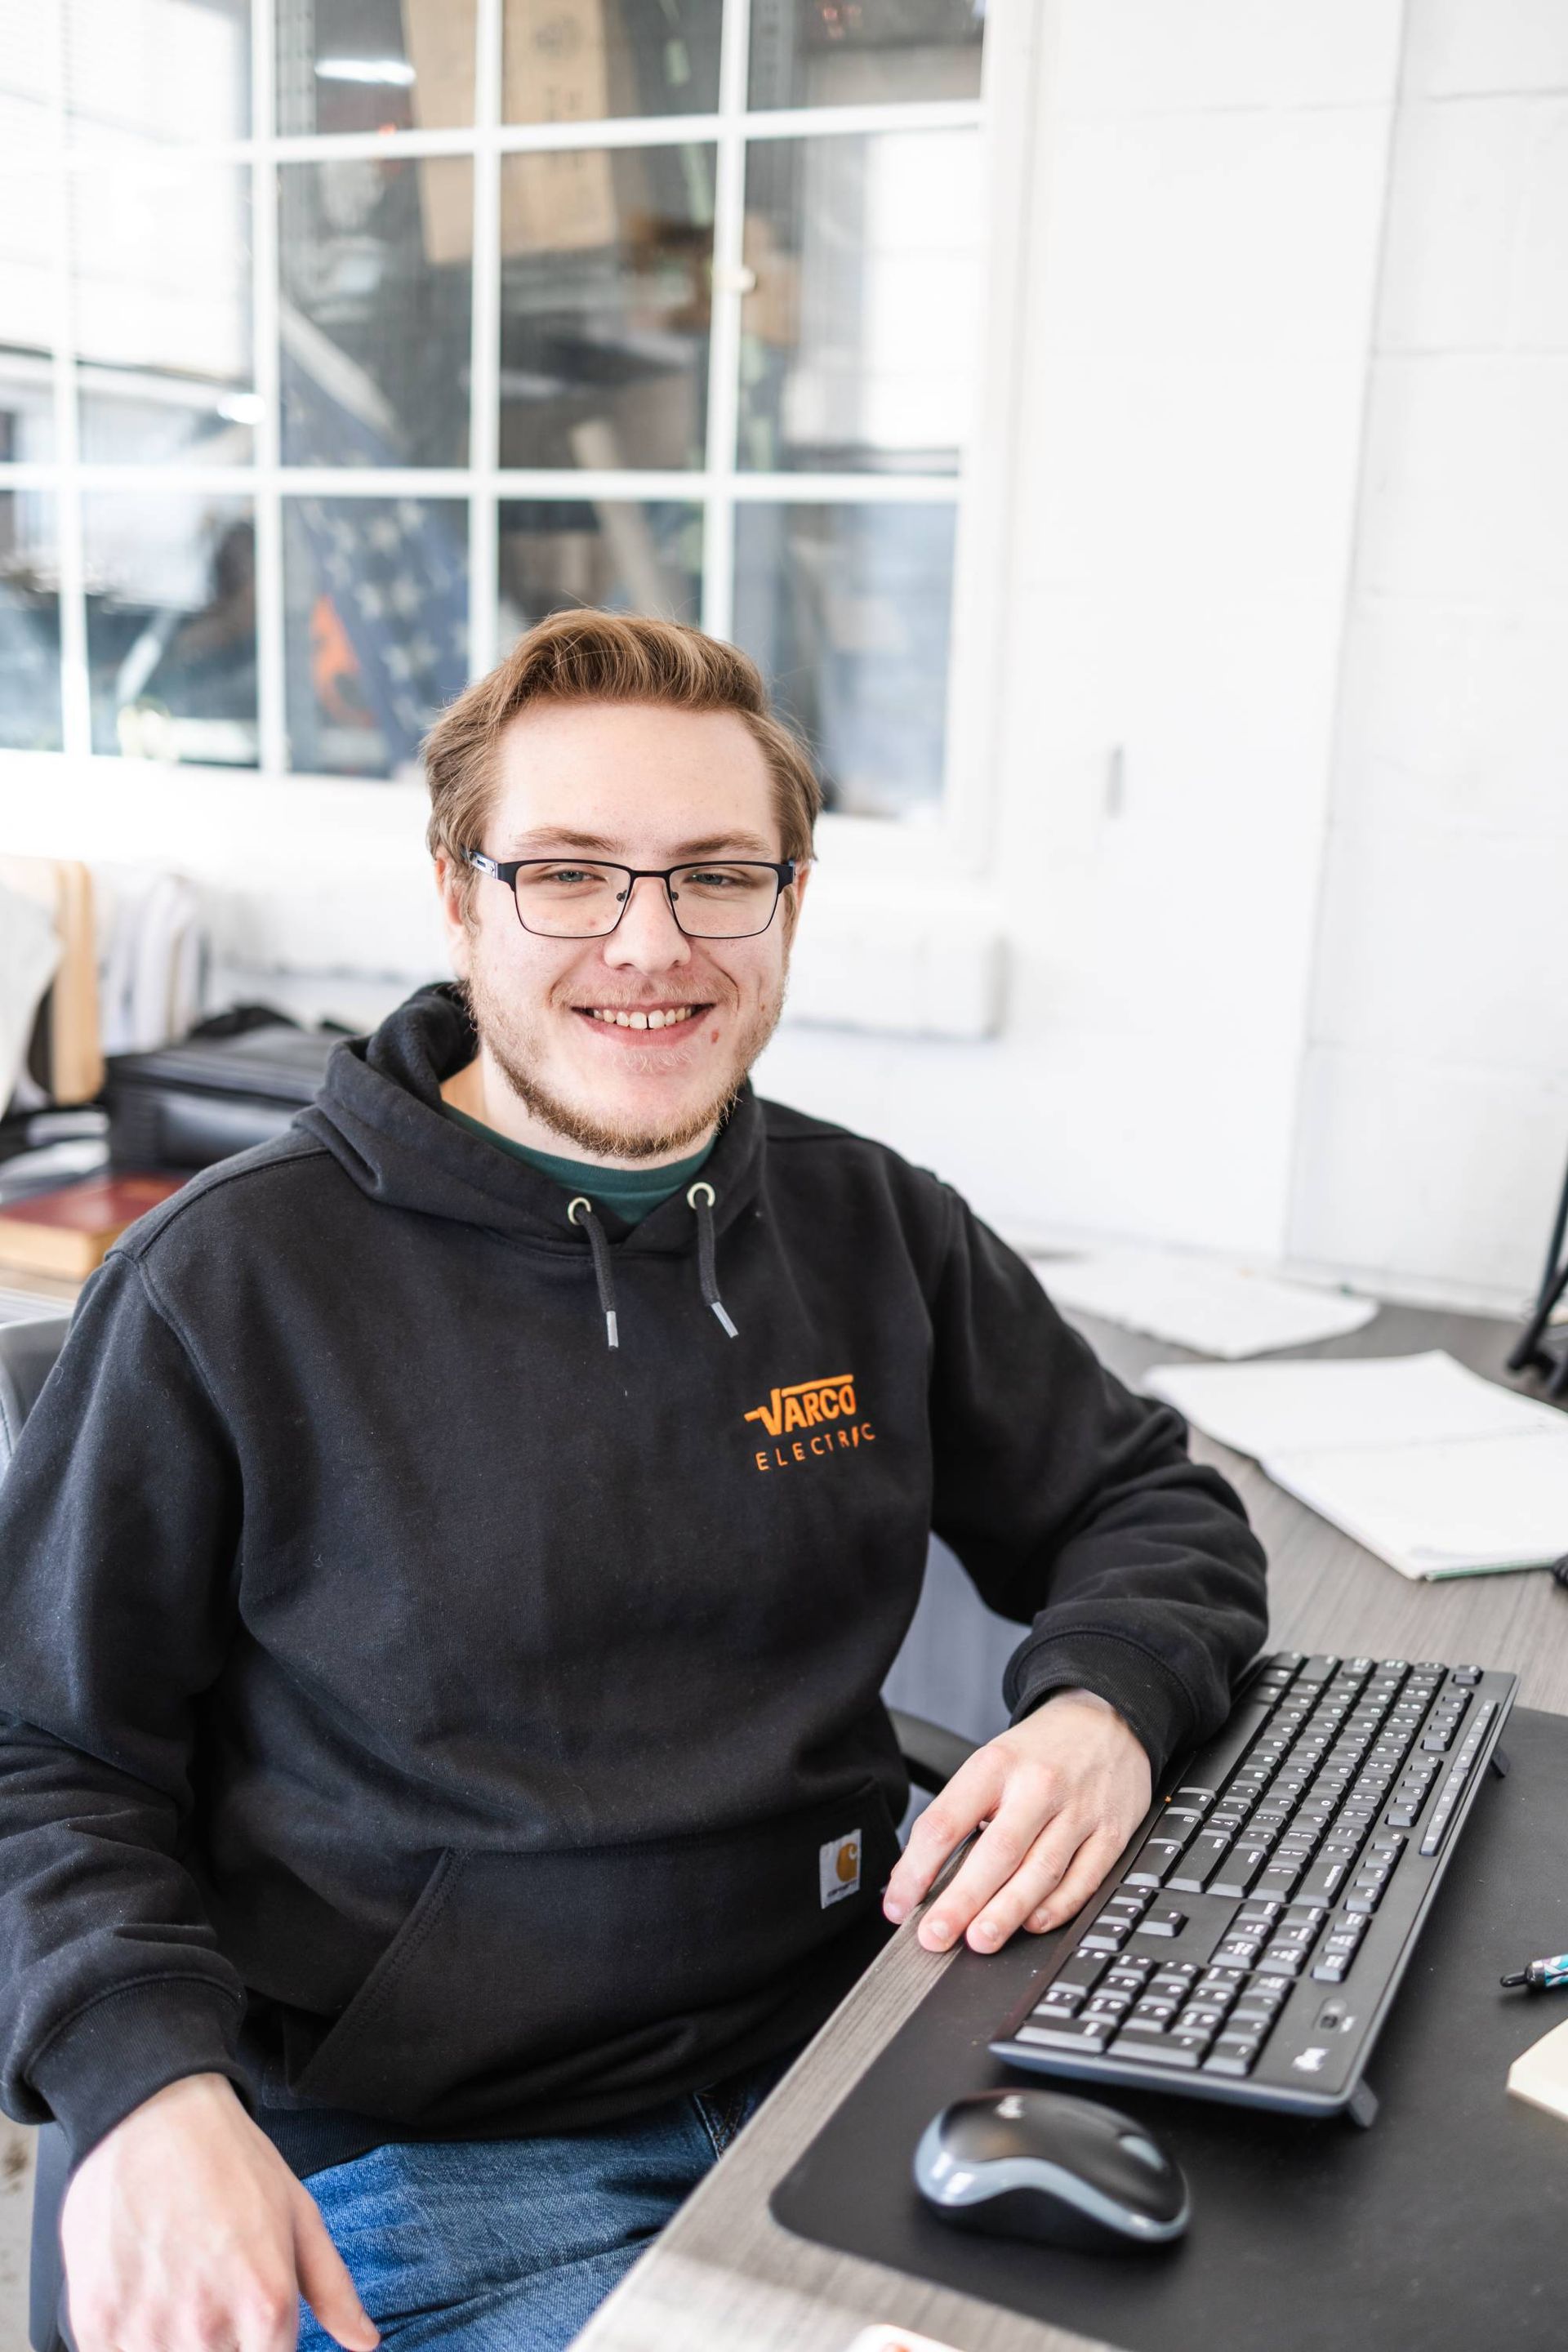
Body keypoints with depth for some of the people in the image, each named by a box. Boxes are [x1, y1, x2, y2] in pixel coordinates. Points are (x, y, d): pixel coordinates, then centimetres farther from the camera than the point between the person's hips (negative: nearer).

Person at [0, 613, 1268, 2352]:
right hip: (418, 2169, -3)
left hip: (841, 2066, 4)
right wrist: (146, 2089, -19)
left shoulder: (874, 1231, 4)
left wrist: (1104, 1705, -9)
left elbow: (1148, 1503, 14)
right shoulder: (230, 1280, -7)